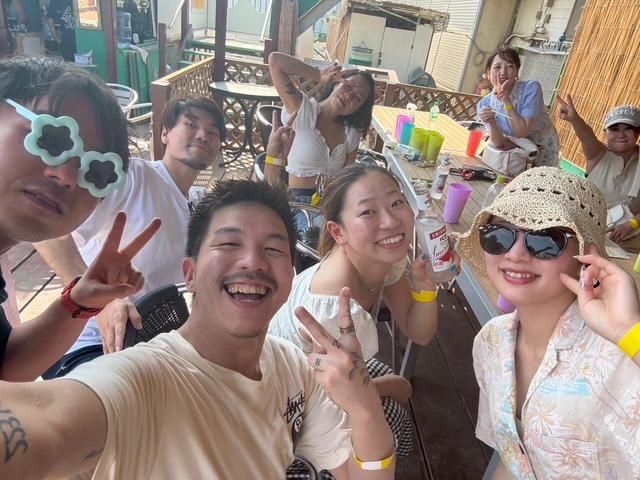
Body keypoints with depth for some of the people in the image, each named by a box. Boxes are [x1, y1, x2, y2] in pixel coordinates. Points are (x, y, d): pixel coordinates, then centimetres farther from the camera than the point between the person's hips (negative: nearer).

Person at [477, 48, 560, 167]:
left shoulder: (531, 88, -26)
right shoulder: (485, 104, -18)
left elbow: (521, 133, -31)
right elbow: (499, 144, -19)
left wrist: (507, 101, -36)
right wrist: (491, 123, -37)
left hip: (543, 148, -2)